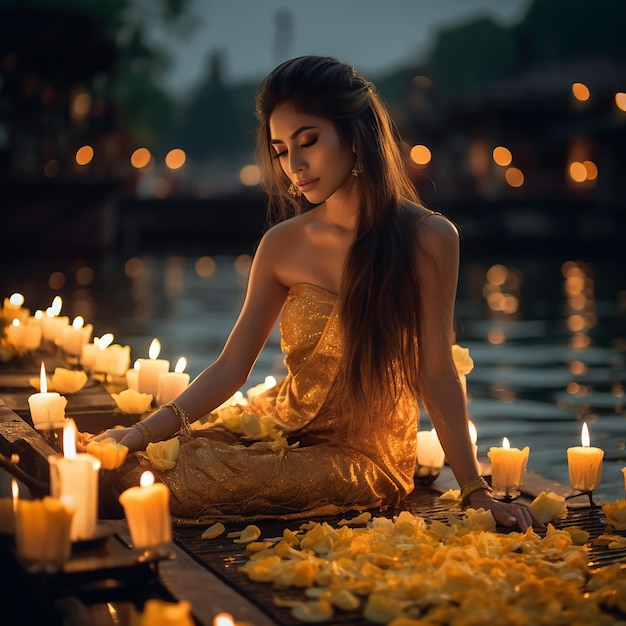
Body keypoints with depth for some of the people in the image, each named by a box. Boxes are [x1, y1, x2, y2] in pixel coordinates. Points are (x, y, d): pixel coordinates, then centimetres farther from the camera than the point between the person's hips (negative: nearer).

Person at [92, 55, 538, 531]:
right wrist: (144, 432, -17)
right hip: (278, 427, 4)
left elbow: (437, 375, -9)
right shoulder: (282, 244, -2)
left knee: (190, 483, -25)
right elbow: (231, 368, -4)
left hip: (364, 456, -4)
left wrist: (476, 491, -11)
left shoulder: (428, 239, -13)